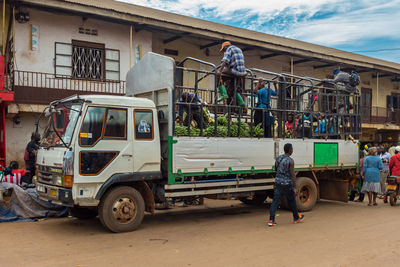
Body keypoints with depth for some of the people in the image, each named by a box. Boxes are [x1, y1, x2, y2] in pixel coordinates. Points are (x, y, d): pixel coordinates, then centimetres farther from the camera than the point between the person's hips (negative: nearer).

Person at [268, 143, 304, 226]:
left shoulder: (278, 158, 4)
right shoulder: (290, 161, -14)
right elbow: (293, 175, -17)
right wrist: (295, 188, -15)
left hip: (277, 182, 5)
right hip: (287, 184, -5)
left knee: (275, 201, 1)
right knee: (292, 201, 14)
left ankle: (271, 220, -6)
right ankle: (296, 218, 33)